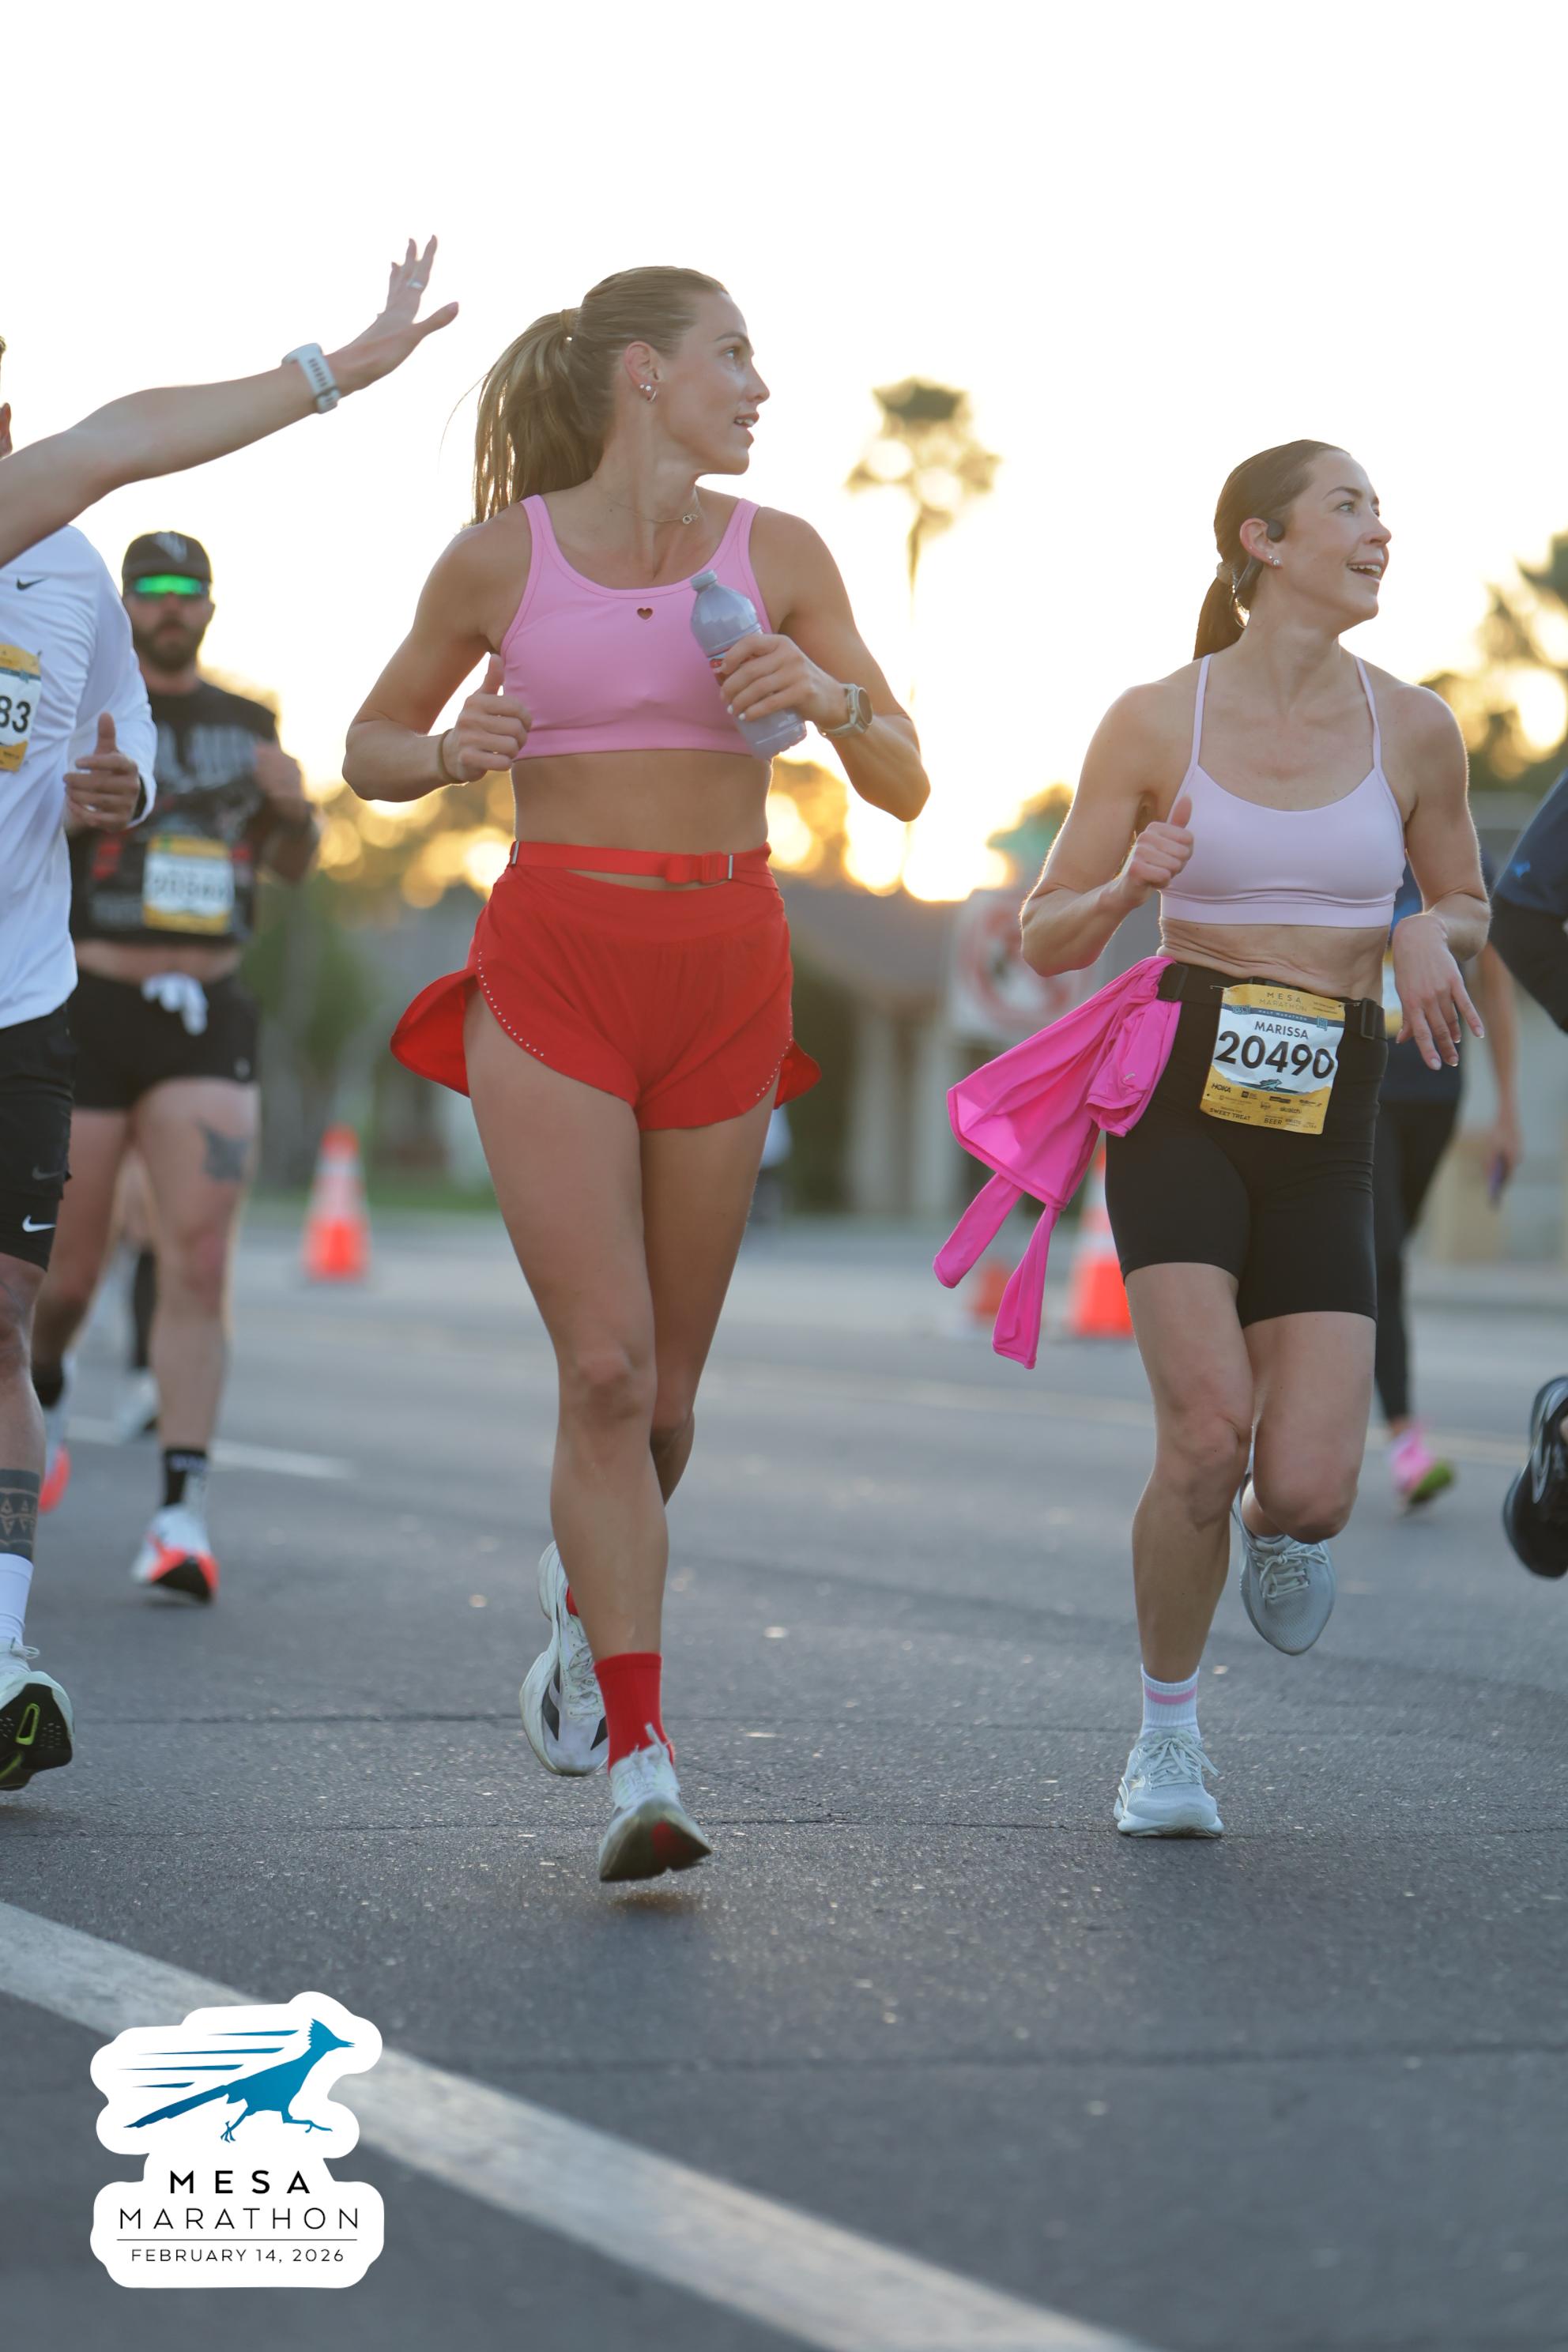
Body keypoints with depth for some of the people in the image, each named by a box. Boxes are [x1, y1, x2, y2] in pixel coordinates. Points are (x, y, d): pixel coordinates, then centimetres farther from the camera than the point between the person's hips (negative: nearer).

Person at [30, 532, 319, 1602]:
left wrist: (295, 805, -1)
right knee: (69, 1267, 7)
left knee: (200, 1261, -13)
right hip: (84, 1015, -2)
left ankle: (182, 1512, -15)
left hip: (207, 1020, 2)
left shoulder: (246, 724, 11)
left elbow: (292, 866, 22)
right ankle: (45, 1390, 42)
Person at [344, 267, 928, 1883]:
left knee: (662, 1390, 9)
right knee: (605, 1368, -14)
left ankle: (585, 1596, 41)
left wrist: (830, 695, -16)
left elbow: (903, 788, 4)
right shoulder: (498, 560, 0)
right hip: (552, 973, -3)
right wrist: (448, 753, -9)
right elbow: (369, 749, 13)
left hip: (724, 979, 3)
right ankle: (639, 1761, -13)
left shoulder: (777, 555, 4)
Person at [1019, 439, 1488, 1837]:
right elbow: (1048, 940, 5)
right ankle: (1168, 1734, 4)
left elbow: (1466, 904, 21)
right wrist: (1129, 885, -16)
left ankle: (1281, 1526, 29)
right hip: (1180, 1093, -2)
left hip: (1326, 1121, 2)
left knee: (1311, 1492, -11)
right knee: (1207, 1435, -20)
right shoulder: (1156, 722, 0)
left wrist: (1433, 939, -3)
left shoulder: (1413, 728, 5)